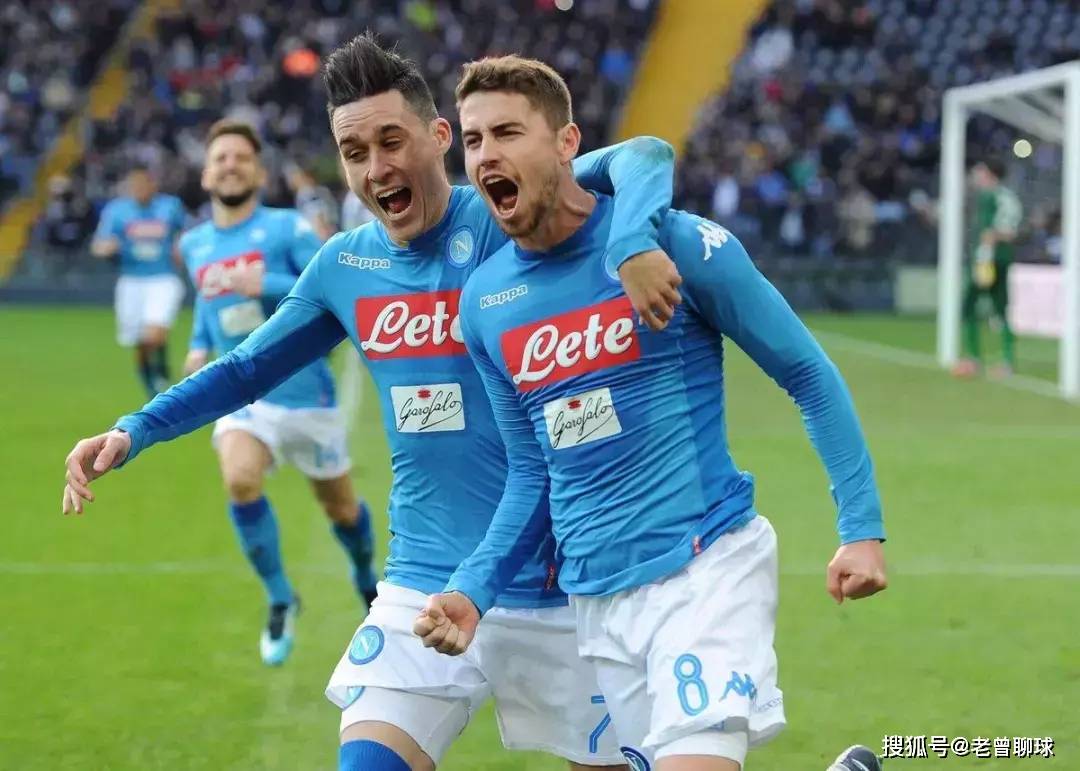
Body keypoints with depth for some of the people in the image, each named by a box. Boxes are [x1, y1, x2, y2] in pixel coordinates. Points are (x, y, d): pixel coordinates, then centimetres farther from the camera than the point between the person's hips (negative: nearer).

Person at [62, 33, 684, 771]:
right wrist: (132, 432, 5)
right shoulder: (344, 266, 3)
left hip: (561, 590, -3)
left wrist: (632, 242, -47)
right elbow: (246, 369, 17)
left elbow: (642, 156, -26)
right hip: (426, 587, 3)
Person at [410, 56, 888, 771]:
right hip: (593, 597, 6)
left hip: (706, 565, -6)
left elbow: (809, 374, -1)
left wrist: (862, 526, -6)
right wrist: (472, 590, 2)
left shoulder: (677, 243, -8)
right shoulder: (484, 301, 7)